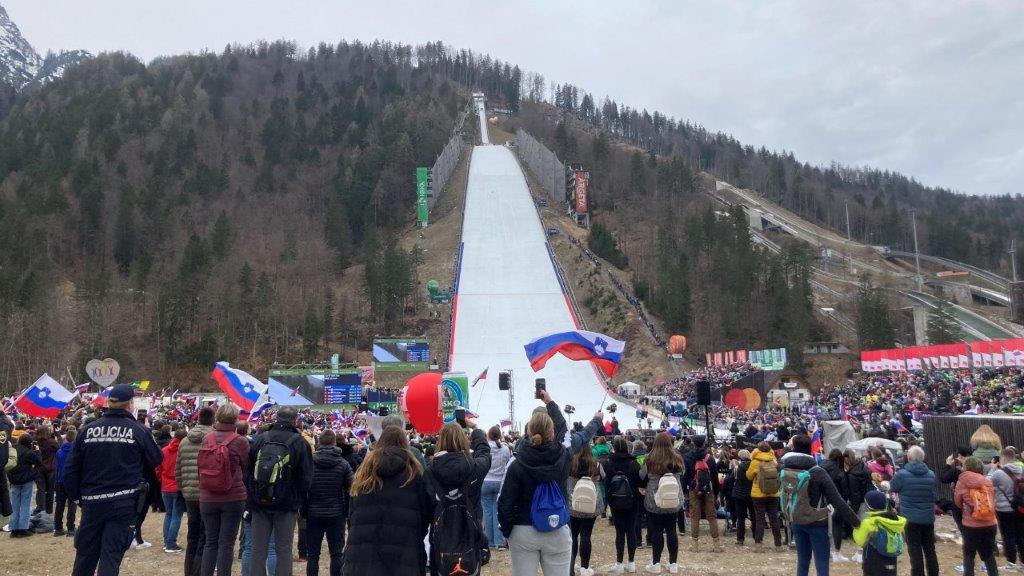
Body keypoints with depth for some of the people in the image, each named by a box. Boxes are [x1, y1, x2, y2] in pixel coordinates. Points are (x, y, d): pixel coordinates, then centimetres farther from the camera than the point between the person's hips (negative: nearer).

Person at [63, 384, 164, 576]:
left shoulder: (87, 429, 2)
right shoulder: (138, 430, -8)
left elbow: (71, 468, 5)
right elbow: (156, 460, 4)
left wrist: (76, 495, 16)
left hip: (92, 501, 3)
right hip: (124, 502, -3)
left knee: (85, 553, 18)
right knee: (111, 554, 0)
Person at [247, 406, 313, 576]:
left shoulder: (260, 439, 0)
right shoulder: (300, 442, -8)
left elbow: (247, 471, 4)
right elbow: (306, 476, -6)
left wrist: (252, 496, 14)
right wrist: (300, 499, 8)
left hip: (260, 503, 2)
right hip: (286, 504, -2)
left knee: (258, 549, 10)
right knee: (284, 549, 6)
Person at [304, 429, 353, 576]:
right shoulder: (343, 464, -6)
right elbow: (351, 488, -5)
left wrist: (303, 510, 11)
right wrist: (347, 510, 9)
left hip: (313, 514, 1)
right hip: (336, 514, -1)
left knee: (313, 554, 10)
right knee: (336, 553, 7)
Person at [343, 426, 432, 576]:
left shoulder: (364, 471, 10)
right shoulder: (413, 473, 2)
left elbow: (352, 512, 14)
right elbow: (426, 511, 7)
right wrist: (416, 539, 20)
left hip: (362, 550, 3)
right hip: (403, 553, -2)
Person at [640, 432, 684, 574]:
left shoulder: (651, 460, -13)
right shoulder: (677, 459, -4)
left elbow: (641, 477, 2)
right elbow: (681, 476, 14)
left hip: (655, 502, -3)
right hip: (674, 501, 3)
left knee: (656, 531, 5)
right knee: (671, 531, 11)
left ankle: (656, 564, 10)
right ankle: (673, 564, 18)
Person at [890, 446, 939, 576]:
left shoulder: (902, 474, -15)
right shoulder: (931, 474, 0)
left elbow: (893, 488, 3)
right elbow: (932, 494, 16)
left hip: (910, 518, -4)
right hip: (928, 518, 4)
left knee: (915, 551, 1)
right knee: (930, 550, 15)